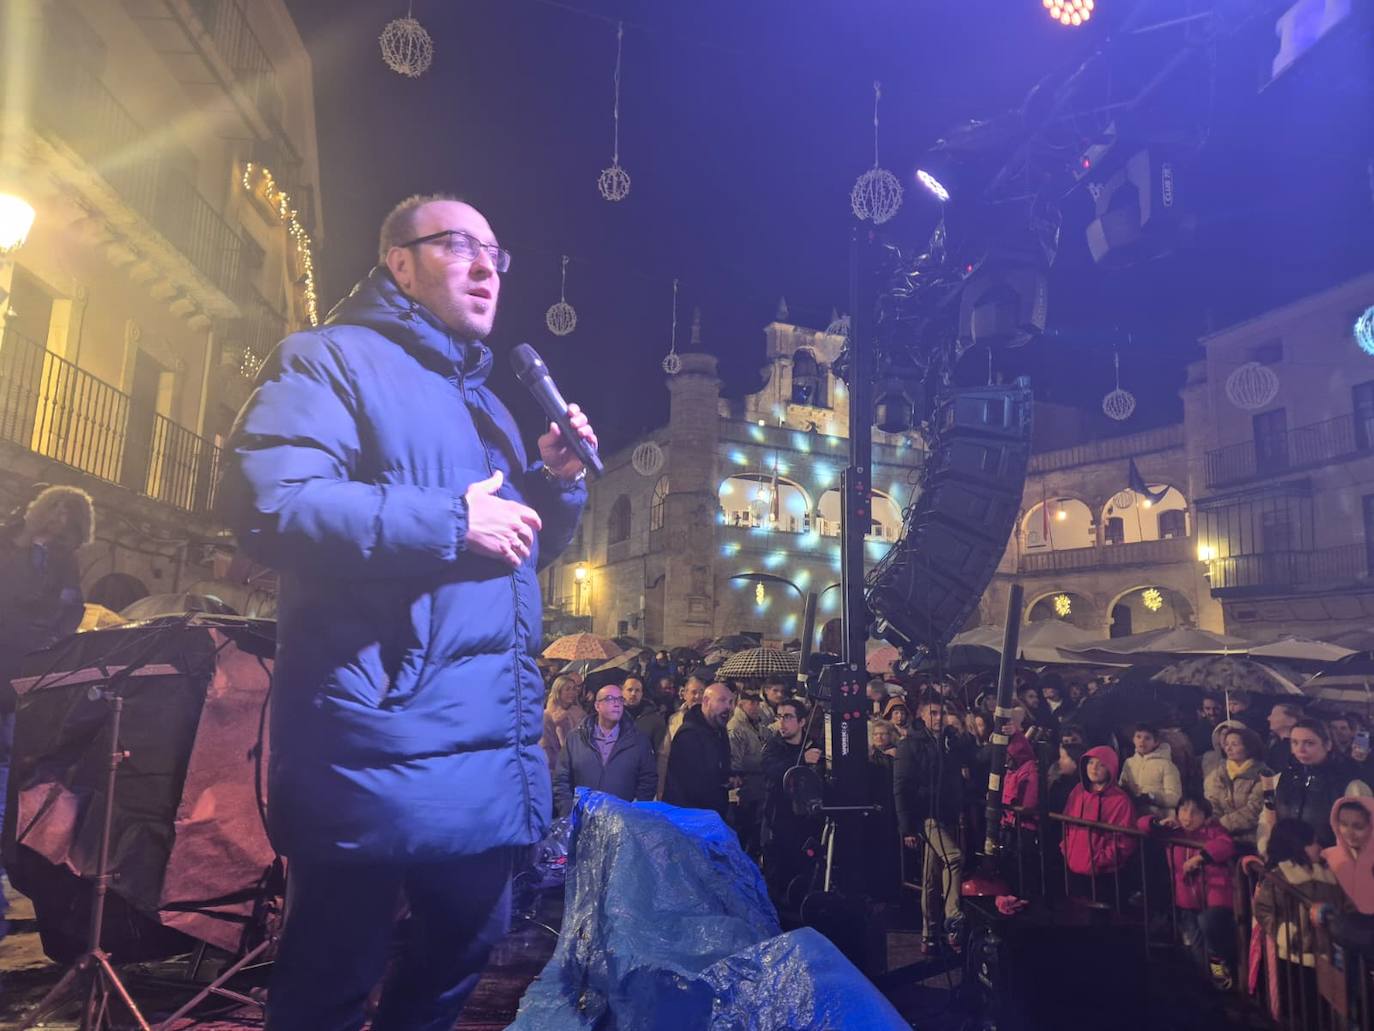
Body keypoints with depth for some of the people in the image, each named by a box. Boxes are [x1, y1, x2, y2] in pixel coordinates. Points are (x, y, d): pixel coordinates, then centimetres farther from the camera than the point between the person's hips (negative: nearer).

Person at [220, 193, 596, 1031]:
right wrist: (450, 519, -20)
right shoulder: (333, 358, -4)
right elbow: (265, 500, -21)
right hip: (382, 743, -8)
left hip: (497, 749, 8)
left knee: (465, 949, 22)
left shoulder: (486, 404, 21)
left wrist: (557, 482, 5)